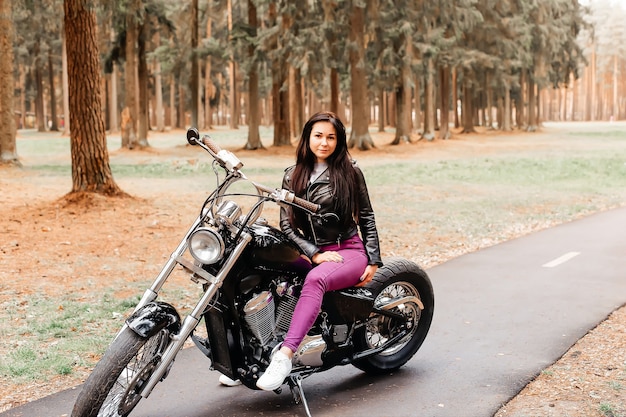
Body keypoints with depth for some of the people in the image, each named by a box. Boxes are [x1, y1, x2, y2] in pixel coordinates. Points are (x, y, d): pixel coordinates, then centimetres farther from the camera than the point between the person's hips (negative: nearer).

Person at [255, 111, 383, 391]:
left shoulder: (350, 171, 2)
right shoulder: (293, 176, 8)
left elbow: (366, 217, 6)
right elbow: (286, 224, 1)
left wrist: (373, 261, -1)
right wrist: (315, 253, -12)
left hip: (350, 250, -4)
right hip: (312, 253, 4)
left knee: (315, 280, -35)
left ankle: (284, 356, -45)